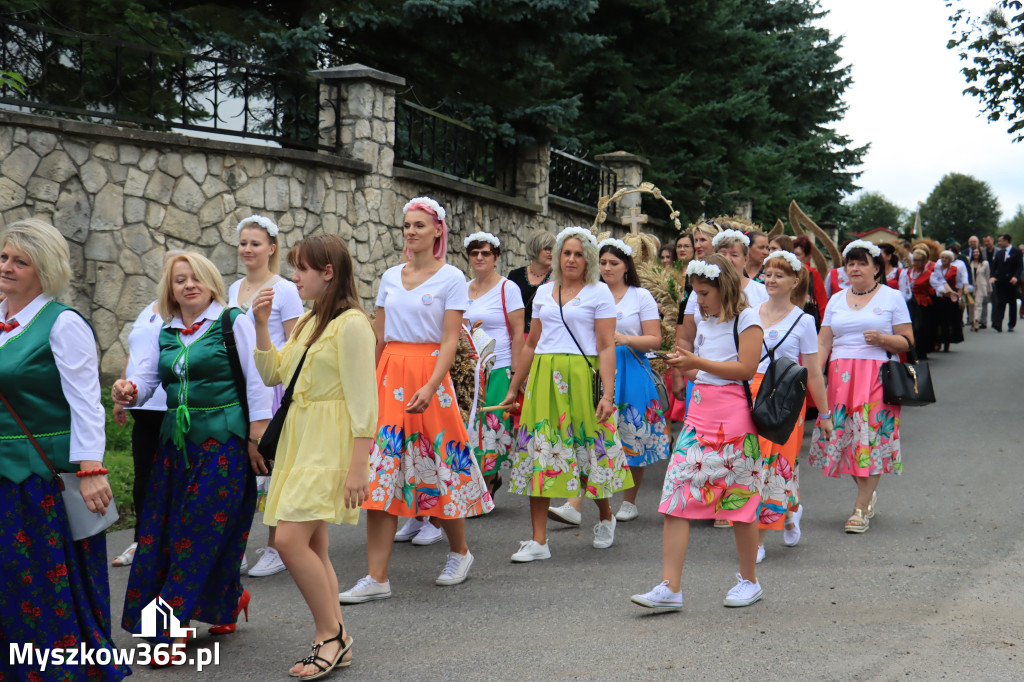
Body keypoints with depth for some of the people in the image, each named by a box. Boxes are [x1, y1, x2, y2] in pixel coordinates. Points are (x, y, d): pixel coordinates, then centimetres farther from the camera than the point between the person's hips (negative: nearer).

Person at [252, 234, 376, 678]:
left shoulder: (351, 323, -12)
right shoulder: (307, 323, 17)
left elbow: (363, 400, -16)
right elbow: (272, 375, 18)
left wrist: (358, 466, -19)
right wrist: (261, 325, 7)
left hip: (329, 445, -9)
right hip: (299, 440, 9)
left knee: (290, 539, -17)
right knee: (312, 548, 9)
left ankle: (330, 633, -3)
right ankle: (335, 642, 17)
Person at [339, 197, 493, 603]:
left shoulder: (451, 278, -2)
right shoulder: (390, 277, 13)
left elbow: (450, 340, -9)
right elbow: (378, 336, 15)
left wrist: (431, 386, -21)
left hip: (428, 373, -4)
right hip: (389, 374, 4)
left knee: (439, 463, 3)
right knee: (381, 472, -3)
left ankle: (460, 551, 29)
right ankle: (377, 578, -2)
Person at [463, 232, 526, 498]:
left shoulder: (508, 288, -2)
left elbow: (518, 333, -5)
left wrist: (516, 373, -11)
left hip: (499, 368, -5)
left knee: (491, 428, -6)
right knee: (470, 425, 2)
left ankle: (484, 487, 2)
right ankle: (492, 476, 21)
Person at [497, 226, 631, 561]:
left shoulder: (599, 293, 1)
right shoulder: (543, 292, 15)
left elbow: (607, 347, -5)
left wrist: (608, 394, -14)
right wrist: (514, 389, 19)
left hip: (582, 379, -4)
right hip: (543, 379, 4)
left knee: (589, 448, 1)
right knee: (539, 452, -2)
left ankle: (606, 517, 31)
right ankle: (538, 541, 3)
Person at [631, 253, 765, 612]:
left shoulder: (746, 319, -4)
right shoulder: (705, 322, 18)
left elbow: (746, 369, -14)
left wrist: (698, 362, -12)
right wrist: (685, 366, 5)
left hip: (733, 414, -7)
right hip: (700, 411, 7)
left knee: (738, 498, 3)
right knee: (676, 494, -5)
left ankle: (749, 581, 21)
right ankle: (669, 588, -6)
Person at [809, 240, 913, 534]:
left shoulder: (892, 297, 6)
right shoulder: (837, 299, 16)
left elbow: (907, 341, 4)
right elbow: (823, 342, 11)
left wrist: (882, 339, -15)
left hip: (876, 375, -3)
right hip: (840, 375, 4)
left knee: (871, 435, -8)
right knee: (842, 434, 0)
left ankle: (861, 508, -4)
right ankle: (868, 493, 23)